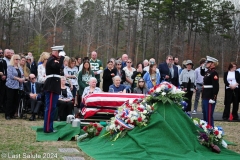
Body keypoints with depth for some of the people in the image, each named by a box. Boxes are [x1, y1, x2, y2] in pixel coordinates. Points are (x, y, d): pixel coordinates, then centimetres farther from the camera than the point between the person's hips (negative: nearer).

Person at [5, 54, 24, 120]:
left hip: (19, 86, 6)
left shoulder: (19, 67, 16)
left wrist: (23, 78, -9)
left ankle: (12, 114, 12)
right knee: (10, 100, -5)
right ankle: (7, 115, 1)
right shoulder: (10, 67, -2)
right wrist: (18, 79, -17)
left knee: (16, 101, 4)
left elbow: (22, 75, 14)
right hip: (11, 86, -6)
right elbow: (10, 76, -14)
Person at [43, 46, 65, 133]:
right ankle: (47, 128, -6)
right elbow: (58, 66, -31)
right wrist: (62, 56, -20)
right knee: (50, 107, -9)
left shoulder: (54, 60, 21)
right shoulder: (52, 59, -12)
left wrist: (61, 57, 10)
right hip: (52, 86, -11)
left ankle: (49, 127, 20)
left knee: (51, 107, 14)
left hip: (53, 86, 11)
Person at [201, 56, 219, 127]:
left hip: (210, 98, -9)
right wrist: (202, 67, 19)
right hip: (205, 97, 9)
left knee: (209, 115, -4)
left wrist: (213, 98, -24)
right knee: (205, 114, 17)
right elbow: (202, 74, 38)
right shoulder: (207, 72, 12)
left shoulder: (214, 73, -15)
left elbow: (216, 87, -21)